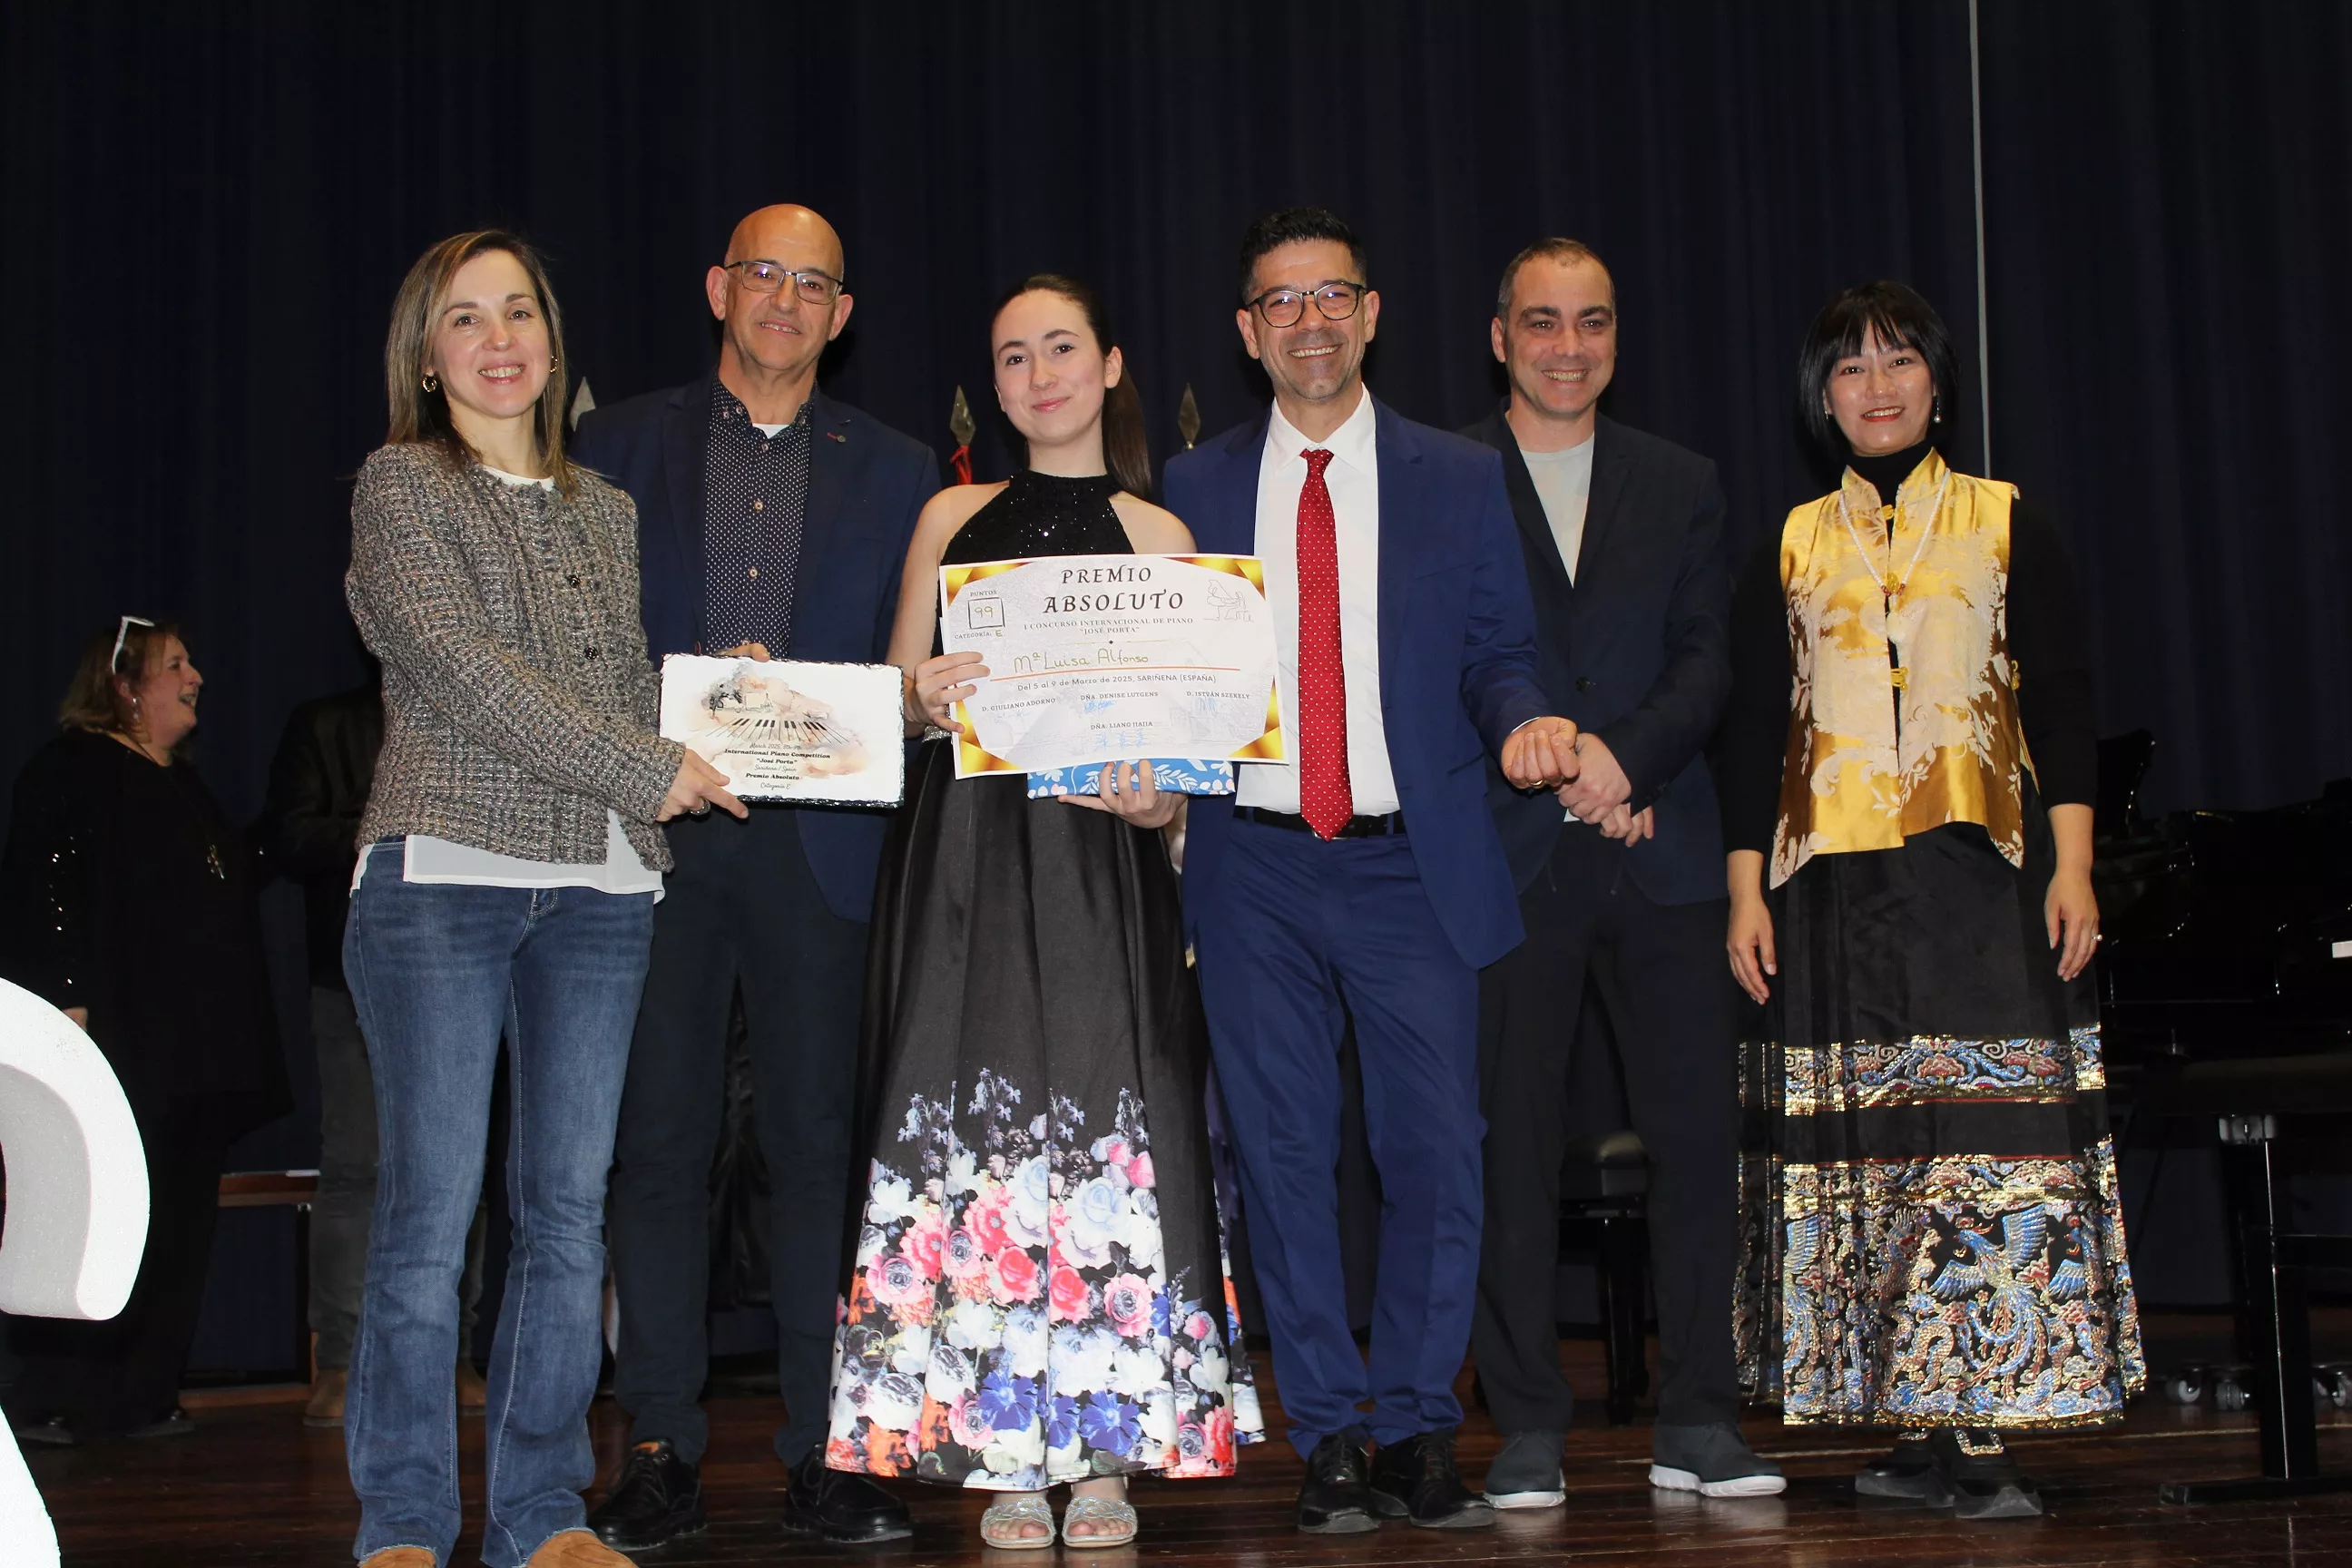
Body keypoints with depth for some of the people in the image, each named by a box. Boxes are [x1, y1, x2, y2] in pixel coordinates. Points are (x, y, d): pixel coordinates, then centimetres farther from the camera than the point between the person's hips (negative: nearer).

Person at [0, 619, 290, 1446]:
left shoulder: (181, 783, 23)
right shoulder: (72, 771, -3)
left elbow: (229, 883, 32)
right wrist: (67, 1004, -21)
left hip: (192, 1051, 9)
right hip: (118, 1040, -9)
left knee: (179, 1222, 6)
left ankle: (142, 1395, 11)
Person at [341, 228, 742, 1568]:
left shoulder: (606, 510, 20)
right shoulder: (401, 486, 4)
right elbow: (461, 667, -8)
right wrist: (646, 772, -9)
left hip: (600, 886, 5)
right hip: (445, 869, -4)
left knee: (571, 1207, 4)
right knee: (432, 1209, -5)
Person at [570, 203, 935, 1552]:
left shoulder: (895, 471, 13)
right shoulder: (622, 445, 12)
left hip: (818, 840, 0)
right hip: (659, 829, 0)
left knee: (818, 1144, 1)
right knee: (660, 1142, 1)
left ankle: (823, 1454, 8)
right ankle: (662, 1453, 8)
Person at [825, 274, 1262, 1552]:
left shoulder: (1154, 533, 10)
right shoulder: (952, 518, 15)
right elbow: (897, 698, 13)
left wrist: (1156, 794, -13)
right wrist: (928, 696, -9)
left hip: (1096, 861, -1)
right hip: (963, 859, 2)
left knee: (1099, 1132, -7)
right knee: (976, 1128, -4)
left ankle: (1103, 1458, 1)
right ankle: (1008, 1459, 2)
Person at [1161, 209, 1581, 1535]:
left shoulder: (1460, 479, 8)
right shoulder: (1195, 488, 10)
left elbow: (1500, 656, 7)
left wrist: (1522, 721, -14)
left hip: (1416, 872, -1)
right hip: (1257, 870, 1)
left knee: (1436, 1153, -2)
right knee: (1286, 1159, 4)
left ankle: (1420, 1432, 12)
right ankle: (1329, 1438, 14)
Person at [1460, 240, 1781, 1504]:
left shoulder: (1681, 485, 15)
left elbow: (1707, 661, 6)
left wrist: (1627, 758, -11)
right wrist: (1560, 769, -9)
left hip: (1662, 857, 3)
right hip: (1507, 860, -2)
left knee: (1697, 1130, 0)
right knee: (1512, 1144, -1)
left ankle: (1696, 1422, 10)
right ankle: (1528, 1428, 8)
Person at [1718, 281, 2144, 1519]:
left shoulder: (2006, 526, 9)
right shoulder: (1791, 549, 13)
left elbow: (2062, 704, 6)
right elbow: (1753, 730, 12)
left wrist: (2073, 866, -4)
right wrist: (1747, 891, 5)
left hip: (1982, 872, -2)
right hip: (1837, 889, 2)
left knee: (1996, 1135, -10)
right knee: (1864, 1142, -1)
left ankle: (1988, 1435, -7)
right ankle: (1922, 1431, 6)